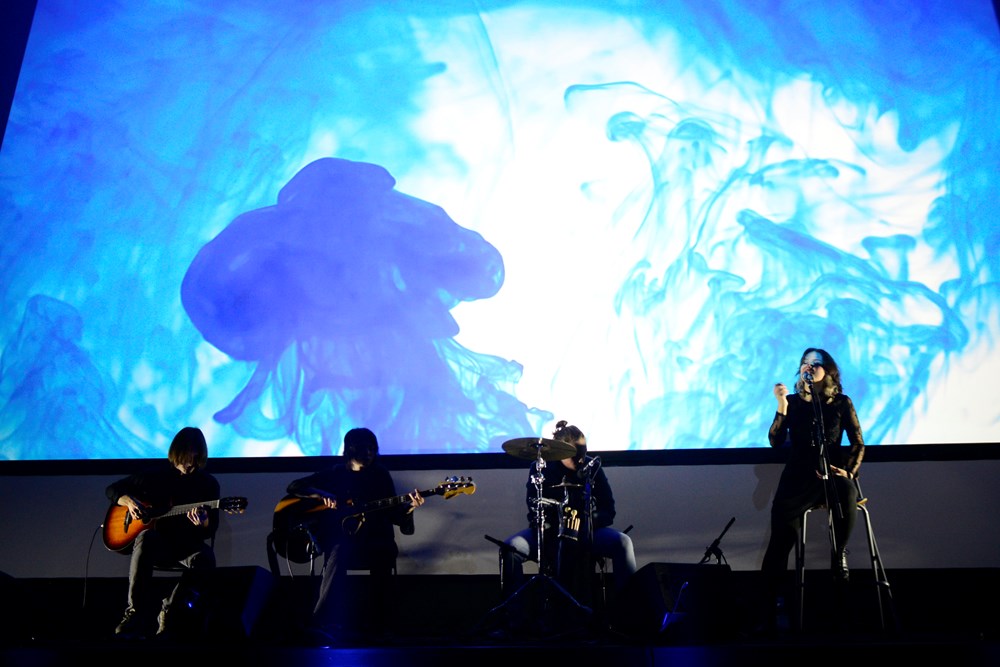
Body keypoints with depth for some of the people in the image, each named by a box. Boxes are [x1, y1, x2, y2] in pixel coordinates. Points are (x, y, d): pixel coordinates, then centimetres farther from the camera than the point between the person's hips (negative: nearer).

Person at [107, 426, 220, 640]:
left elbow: (211, 530, -1)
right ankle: (137, 613, -37)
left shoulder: (209, 484, 4)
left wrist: (204, 523, -26)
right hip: (158, 542, 0)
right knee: (145, 539, -38)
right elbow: (112, 489, 14)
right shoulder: (156, 475, 5)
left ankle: (170, 612, -22)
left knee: (205, 558, -37)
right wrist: (129, 501, -8)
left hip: (187, 544, 0)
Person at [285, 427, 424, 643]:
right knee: (339, 551, -38)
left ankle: (376, 621, -27)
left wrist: (409, 507, -13)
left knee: (383, 552, -35)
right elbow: (294, 487, 6)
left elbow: (394, 515, 8)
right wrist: (322, 496, -11)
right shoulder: (334, 474, 10)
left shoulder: (380, 475, 12)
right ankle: (322, 624, -43)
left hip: (372, 541, 1)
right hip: (339, 541, -1)